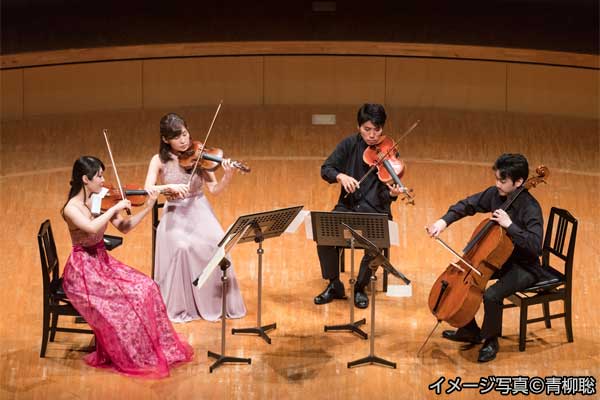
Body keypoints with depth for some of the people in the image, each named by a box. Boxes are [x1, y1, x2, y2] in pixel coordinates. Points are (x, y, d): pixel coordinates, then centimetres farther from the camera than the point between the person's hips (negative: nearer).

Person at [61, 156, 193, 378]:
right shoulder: (71, 208, -16)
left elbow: (124, 228, 7)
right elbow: (91, 227, -35)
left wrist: (147, 208, -3)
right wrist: (115, 208, -27)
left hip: (103, 261, 7)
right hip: (82, 270, -7)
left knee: (147, 287, -11)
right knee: (128, 298, -23)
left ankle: (160, 347, -1)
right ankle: (134, 358, -7)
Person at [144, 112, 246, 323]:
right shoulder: (159, 161, -1)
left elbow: (214, 189, -2)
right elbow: (148, 189, -11)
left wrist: (228, 177, -21)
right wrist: (169, 187, -27)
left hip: (200, 212, 1)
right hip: (175, 216, -1)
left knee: (216, 245, -26)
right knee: (181, 247, -31)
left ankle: (218, 303, -8)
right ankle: (180, 307, -16)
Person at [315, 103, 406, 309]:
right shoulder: (350, 145, 1)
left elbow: (384, 195, -10)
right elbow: (325, 169, -1)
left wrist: (392, 194, -34)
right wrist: (340, 176, -21)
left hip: (375, 210, -2)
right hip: (348, 206, 2)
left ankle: (360, 288, -4)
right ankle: (334, 286, -2)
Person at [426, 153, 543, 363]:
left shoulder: (530, 208, -25)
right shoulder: (495, 194, -5)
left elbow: (535, 247, -34)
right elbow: (467, 205, 6)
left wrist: (509, 225, -38)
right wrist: (444, 221, -9)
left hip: (524, 268, -8)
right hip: (499, 259, 8)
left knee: (491, 296, -29)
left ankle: (491, 341, -1)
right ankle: (470, 331, 20)